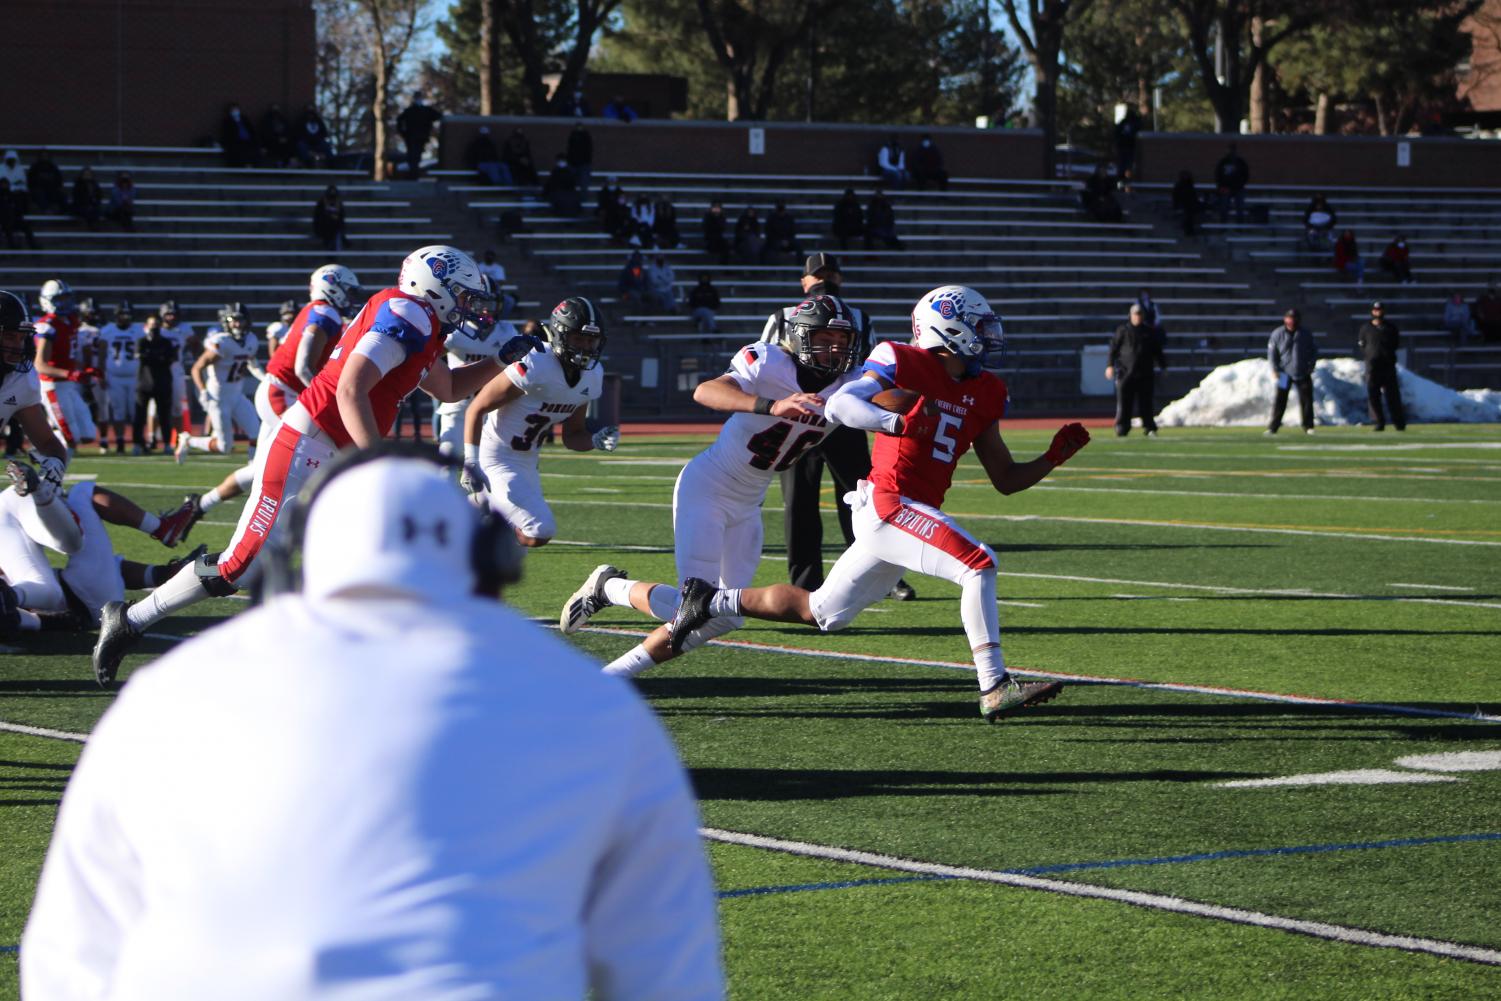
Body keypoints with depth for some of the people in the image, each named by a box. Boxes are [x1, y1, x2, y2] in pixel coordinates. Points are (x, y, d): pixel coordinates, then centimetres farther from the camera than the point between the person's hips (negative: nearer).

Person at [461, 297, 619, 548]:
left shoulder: (592, 375, 0)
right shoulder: (533, 366, -25)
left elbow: (572, 435, 10)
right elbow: (477, 409, -20)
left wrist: (596, 441, -12)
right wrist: (470, 462, -27)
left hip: (526, 461, 9)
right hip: (495, 459, -9)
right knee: (539, 532, -18)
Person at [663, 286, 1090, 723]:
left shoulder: (982, 393, 14)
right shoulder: (903, 364, -7)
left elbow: (1005, 478, 16)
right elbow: (839, 405, -20)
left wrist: (1052, 458, 0)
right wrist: (901, 423, -34)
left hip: (916, 513, 9)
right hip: (889, 502, -9)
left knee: (822, 612, 17)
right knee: (979, 564, -21)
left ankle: (712, 601, 31)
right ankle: (994, 688, -21)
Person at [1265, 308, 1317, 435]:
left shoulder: (1305, 335, 2)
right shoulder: (1278, 334, -2)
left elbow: (1314, 351, 12)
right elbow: (1272, 352, 3)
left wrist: (1310, 366, 1)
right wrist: (1275, 369, -4)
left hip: (1303, 373, 2)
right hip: (1285, 373, -1)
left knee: (1306, 400, 3)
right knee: (1280, 400, -5)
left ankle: (1308, 426, 14)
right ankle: (1272, 427, -1)